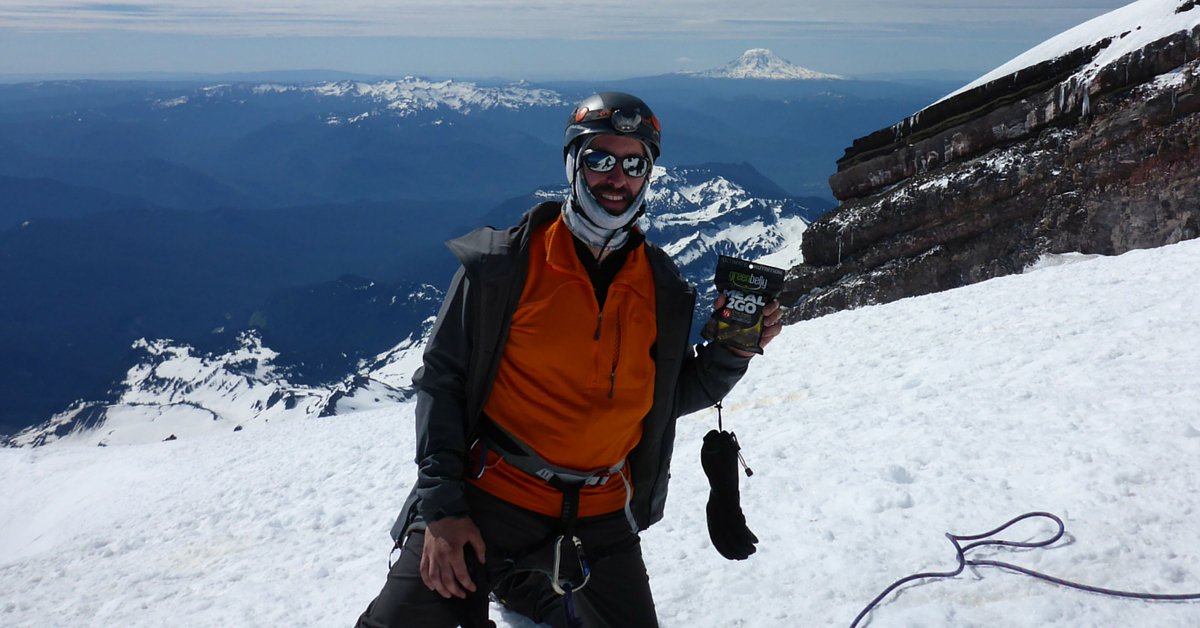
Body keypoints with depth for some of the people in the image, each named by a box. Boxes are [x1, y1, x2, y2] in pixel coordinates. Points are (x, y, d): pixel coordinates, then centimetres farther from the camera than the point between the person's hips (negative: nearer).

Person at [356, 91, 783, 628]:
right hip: (486, 498, -3)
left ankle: (515, 583, 29)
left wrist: (733, 350, -6)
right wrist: (441, 506, -12)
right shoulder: (503, 263, -8)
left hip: (599, 517, 3)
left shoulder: (663, 287, 2)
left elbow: (671, 397, 11)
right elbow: (441, 380, -6)